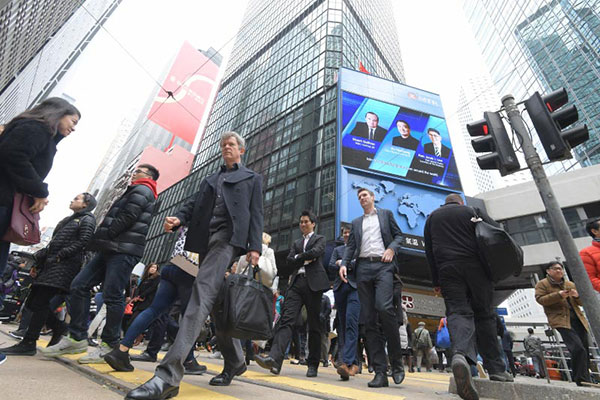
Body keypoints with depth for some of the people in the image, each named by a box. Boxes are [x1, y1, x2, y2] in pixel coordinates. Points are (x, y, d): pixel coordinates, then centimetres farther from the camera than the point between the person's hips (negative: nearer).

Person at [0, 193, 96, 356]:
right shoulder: (68, 220, 27)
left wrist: (60, 256, -17)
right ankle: (59, 327, 17)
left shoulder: (87, 219, 0)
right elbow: (52, 243, 24)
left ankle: (28, 343, -3)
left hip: (64, 265, -9)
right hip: (49, 263, 9)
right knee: (32, 303, 8)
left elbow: (82, 242, -14)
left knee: (39, 303, -10)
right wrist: (38, 264, 17)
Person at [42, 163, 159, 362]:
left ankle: (109, 346, 2)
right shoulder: (135, 192, 30)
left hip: (125, 251, -10)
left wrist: (98, 240, -7)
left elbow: (126, 219, -14)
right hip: (110, 249, 10)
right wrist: (99, 242, 13)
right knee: (79, 286, 6)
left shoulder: (142, 190, -1)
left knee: (112, 296, -9)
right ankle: (77, 338, 13)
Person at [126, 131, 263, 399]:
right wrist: (178, 218, -6)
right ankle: (235, 362, 24)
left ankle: (169, 374, -24)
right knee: (216, 302, 9)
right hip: (205, 239, 6)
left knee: (202, 292, -23)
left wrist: (254, 247, -10)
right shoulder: (209, 179, 29)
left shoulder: (252, 178, 15)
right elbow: (194, 203, 16)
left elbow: (256, 214, 3)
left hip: (229, 237, -6)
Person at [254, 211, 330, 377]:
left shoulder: (320, 239, 13)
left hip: (313, 282, -3)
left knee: (314, 325, 0)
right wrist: (306, 259, -1)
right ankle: (274, 359, -19)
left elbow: (315, 252, -8)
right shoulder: (296, 243, 26)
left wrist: (299, 257, 3)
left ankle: (313, 365, 9)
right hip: (297, 283, 4)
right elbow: (289, 260, 11)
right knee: (286, 319, -11)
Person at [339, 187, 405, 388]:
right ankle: (380, 371, 3)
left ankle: (396, 362, -3)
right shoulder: (356, 222, 22)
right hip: (363, 268, 3)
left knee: (384, 307, -24)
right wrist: (344, 263, -2)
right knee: (369, 319, -2)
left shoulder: (386, 214, 17)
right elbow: (351, 246, 14)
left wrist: (392, 248, -6)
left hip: (383, 266, -3)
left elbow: (399, 235, 14)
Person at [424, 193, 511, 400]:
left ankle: (460, 354, -33)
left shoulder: (432, 217, 18)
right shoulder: (470, 211, 12)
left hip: (447, 270, 1)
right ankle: (496, 369, 12)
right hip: (475, 266, -1)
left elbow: (429, 251, 13)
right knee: (484, 314, 9)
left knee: (457, 312, -6)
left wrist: (436, 281, 14)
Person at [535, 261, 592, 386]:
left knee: (585, 351, 8)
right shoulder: (542, 284, 2)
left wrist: (577, 295, -4)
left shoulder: (570, 284, 20)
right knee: (578, 349, -20)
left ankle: (584, 380, 21)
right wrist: (558, 295, -20)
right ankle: (583, 381, -13)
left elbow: (582, 302, 19)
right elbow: (540, 299, -10)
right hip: (561, 321, -7)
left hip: (578, 320, 7)